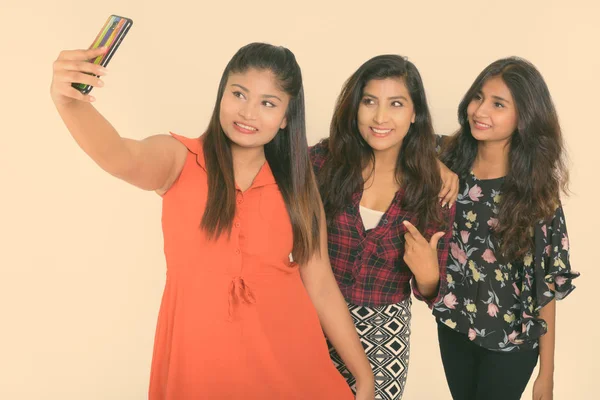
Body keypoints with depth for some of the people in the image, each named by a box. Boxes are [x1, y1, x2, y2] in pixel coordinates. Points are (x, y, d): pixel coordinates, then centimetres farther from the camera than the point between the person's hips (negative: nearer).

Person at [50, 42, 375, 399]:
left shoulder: (297, 188, 1)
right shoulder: (178, 159, -5)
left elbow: (321, 288, 4)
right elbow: (120, 156, -27)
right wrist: (70, 101, -46)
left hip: (288, 360, 2)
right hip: (198, 361, -1)